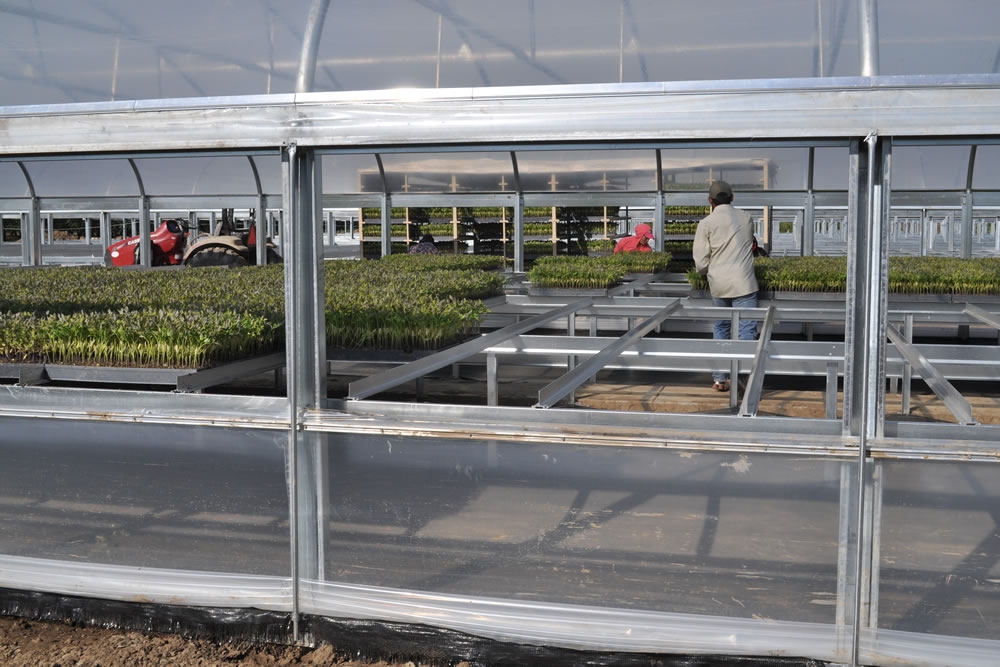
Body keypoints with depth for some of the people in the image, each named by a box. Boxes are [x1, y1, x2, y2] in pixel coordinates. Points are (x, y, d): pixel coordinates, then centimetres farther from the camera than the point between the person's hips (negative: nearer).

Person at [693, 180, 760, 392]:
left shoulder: (707, 223, -3)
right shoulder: (746, 218, 5)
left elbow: (701, 263, -4)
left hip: (719, 285, 1)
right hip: (744, 283, -1)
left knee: (721, 329, 16)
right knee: (746, 331, -1)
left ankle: (720, 378, 19)